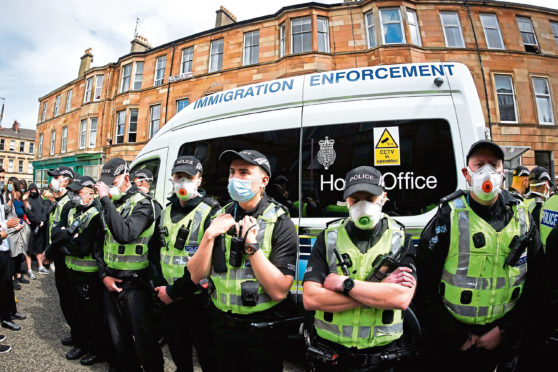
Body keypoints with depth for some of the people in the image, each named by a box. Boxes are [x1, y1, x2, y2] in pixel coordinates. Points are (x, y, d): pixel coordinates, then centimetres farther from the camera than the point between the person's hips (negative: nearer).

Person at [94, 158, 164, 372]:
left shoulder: (142, 204, -13)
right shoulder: (109, 205, 9)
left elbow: (124, 234, -31)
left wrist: (106, 200, -26)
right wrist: (104, 274, 2)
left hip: (135, 284, -7)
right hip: (111, 282, 7)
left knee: (144, 340, 3)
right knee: (118, 338, 20)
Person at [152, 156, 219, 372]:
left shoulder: (210, 212, -14)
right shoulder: (166, 212, 9)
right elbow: (157, 251, 16)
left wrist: (173, 292, -16)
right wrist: (161, 286, 3)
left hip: (199, 301, -6)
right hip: (169, 300, 6)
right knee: (178, 354, 25)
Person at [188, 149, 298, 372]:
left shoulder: (280, 224, -16)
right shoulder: (220, 217, -1)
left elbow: (279, 291, -22)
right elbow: (196, 276, -3)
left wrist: (251, 244, -25)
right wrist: (210, 235, -17)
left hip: (261, 333, -4)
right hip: (221, 325, 4)